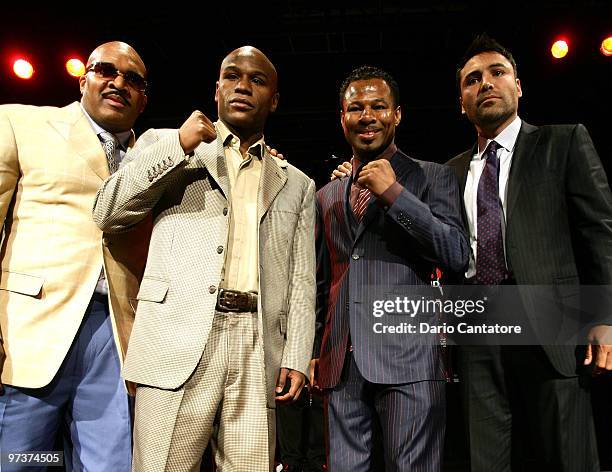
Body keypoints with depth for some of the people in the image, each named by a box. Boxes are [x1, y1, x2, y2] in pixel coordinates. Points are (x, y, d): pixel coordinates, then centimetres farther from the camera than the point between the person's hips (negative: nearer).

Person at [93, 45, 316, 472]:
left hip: (259, 348, 2)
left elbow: (301, 280, 12)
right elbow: (108, 214, 3)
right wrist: (178, 145, -5)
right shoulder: (165, 144, 14)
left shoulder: (297, 184, 17)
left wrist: (296, 357, 1)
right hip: (178, 341, -1)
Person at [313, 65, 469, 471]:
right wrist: (313, 350, 14)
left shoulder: (432, 177, 4)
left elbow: (458, 255, -8)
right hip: (341, 364, 4)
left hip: (407, 359, -4)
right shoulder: (326, 195, 16)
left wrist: (394, 193, -13)